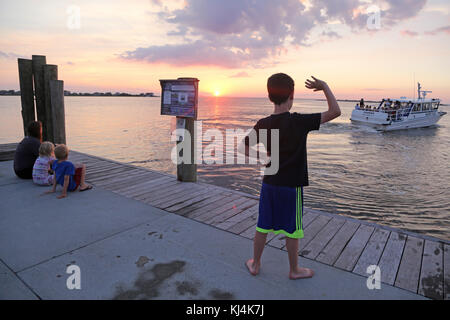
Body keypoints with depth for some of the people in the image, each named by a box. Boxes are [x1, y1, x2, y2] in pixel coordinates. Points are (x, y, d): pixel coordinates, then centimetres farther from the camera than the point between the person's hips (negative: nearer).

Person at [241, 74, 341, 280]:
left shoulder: (263, 125, -5)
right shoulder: (299, 122, -17)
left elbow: (245, 150, 3)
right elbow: (335, 111, -12)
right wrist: (324, 87, -2)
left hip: (269, 183, 4)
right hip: (292, 185, -4)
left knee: (263, 226, 16)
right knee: (292, 230, 12)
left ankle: (255, 264, 33)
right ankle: (294, 270, 31)